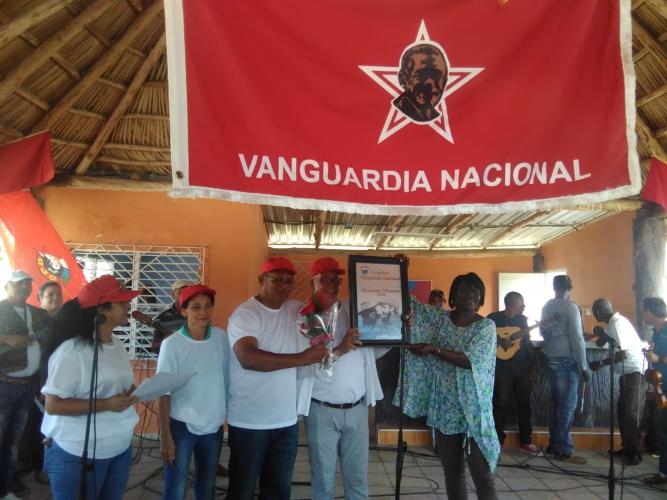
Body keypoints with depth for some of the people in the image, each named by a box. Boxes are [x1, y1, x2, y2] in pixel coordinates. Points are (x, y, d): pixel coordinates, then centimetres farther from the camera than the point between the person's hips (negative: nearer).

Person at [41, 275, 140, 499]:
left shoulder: (118, 345, 6)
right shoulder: (71, 351, -19)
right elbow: (53, 405, -21)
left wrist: (133, 393, -4)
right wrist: (105, 404, -26)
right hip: (77, 454, -7)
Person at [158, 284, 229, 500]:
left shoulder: (221, 337, -4)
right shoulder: (172, 344, -14)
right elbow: (164, 393, -10)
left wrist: (228, 413, 7)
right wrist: (166, 436, -10)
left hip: (214, 425, 4)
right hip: (181, 426, -3)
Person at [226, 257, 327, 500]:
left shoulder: (296, 310, 6)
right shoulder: (245, 314, -13)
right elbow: (248, 358, -27)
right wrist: (302, 357, -29)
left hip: (287, 421, 6)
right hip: (249, 422, -5)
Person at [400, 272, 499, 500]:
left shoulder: (486, 326, -6)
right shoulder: (439, 318, 2)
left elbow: (471, 360, -18)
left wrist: (434, 349, -22)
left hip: (473, 409, -3)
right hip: (444, 408, 3)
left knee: (482, 474, 1)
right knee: (452, 470, 16)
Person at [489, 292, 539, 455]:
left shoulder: (522, 319, 10)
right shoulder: (494, 317, -7)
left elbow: (527, 342, 15)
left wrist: (533, 362, 11)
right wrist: (499, 340, -23)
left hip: (523, 367, 6)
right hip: (502, 367, -6)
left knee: (524, 404, 10)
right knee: (502, 404, -3)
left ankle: (525, 442, 22)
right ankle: (497, 441, 9)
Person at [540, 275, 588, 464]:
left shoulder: (546, 307, 9)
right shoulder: (571, 307, -11)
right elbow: (577, 338, -14)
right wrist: (583, 366, -11)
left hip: (550, 359, 7)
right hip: (567, 361, -7)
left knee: (556, 402, 13)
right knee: (568, 404, -2)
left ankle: (554, 444, 20)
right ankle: (564, 450, 2)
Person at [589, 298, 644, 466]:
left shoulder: (617, 323, -20)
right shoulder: (614, 322, 10)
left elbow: (623, 354, -25)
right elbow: (601, 343, 18)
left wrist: (600, 363, -19)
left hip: (634, 370, -10)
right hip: (627, 371, 10)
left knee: (630, 413, -6)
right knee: (622, 411, 13)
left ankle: (635, 453, 2)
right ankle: (627, 448, 22)